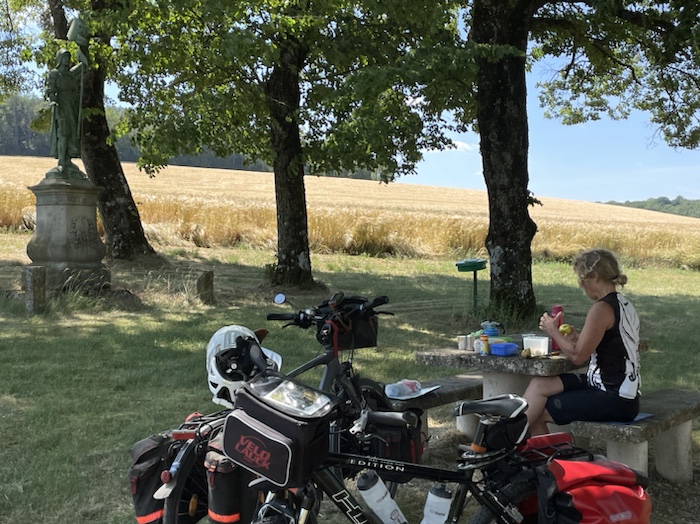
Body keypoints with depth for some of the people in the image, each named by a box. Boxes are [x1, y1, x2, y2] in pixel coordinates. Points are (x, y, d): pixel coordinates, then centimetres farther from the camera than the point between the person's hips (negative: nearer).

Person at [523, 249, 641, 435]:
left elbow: (577, 355, -17)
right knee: (539, 385, 4)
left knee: (538, 413, -3)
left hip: (614, 400, -9)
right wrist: (576, 336, 7)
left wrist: (553, 330, -3)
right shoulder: (623, 304, 10)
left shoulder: (602, 309, -19)